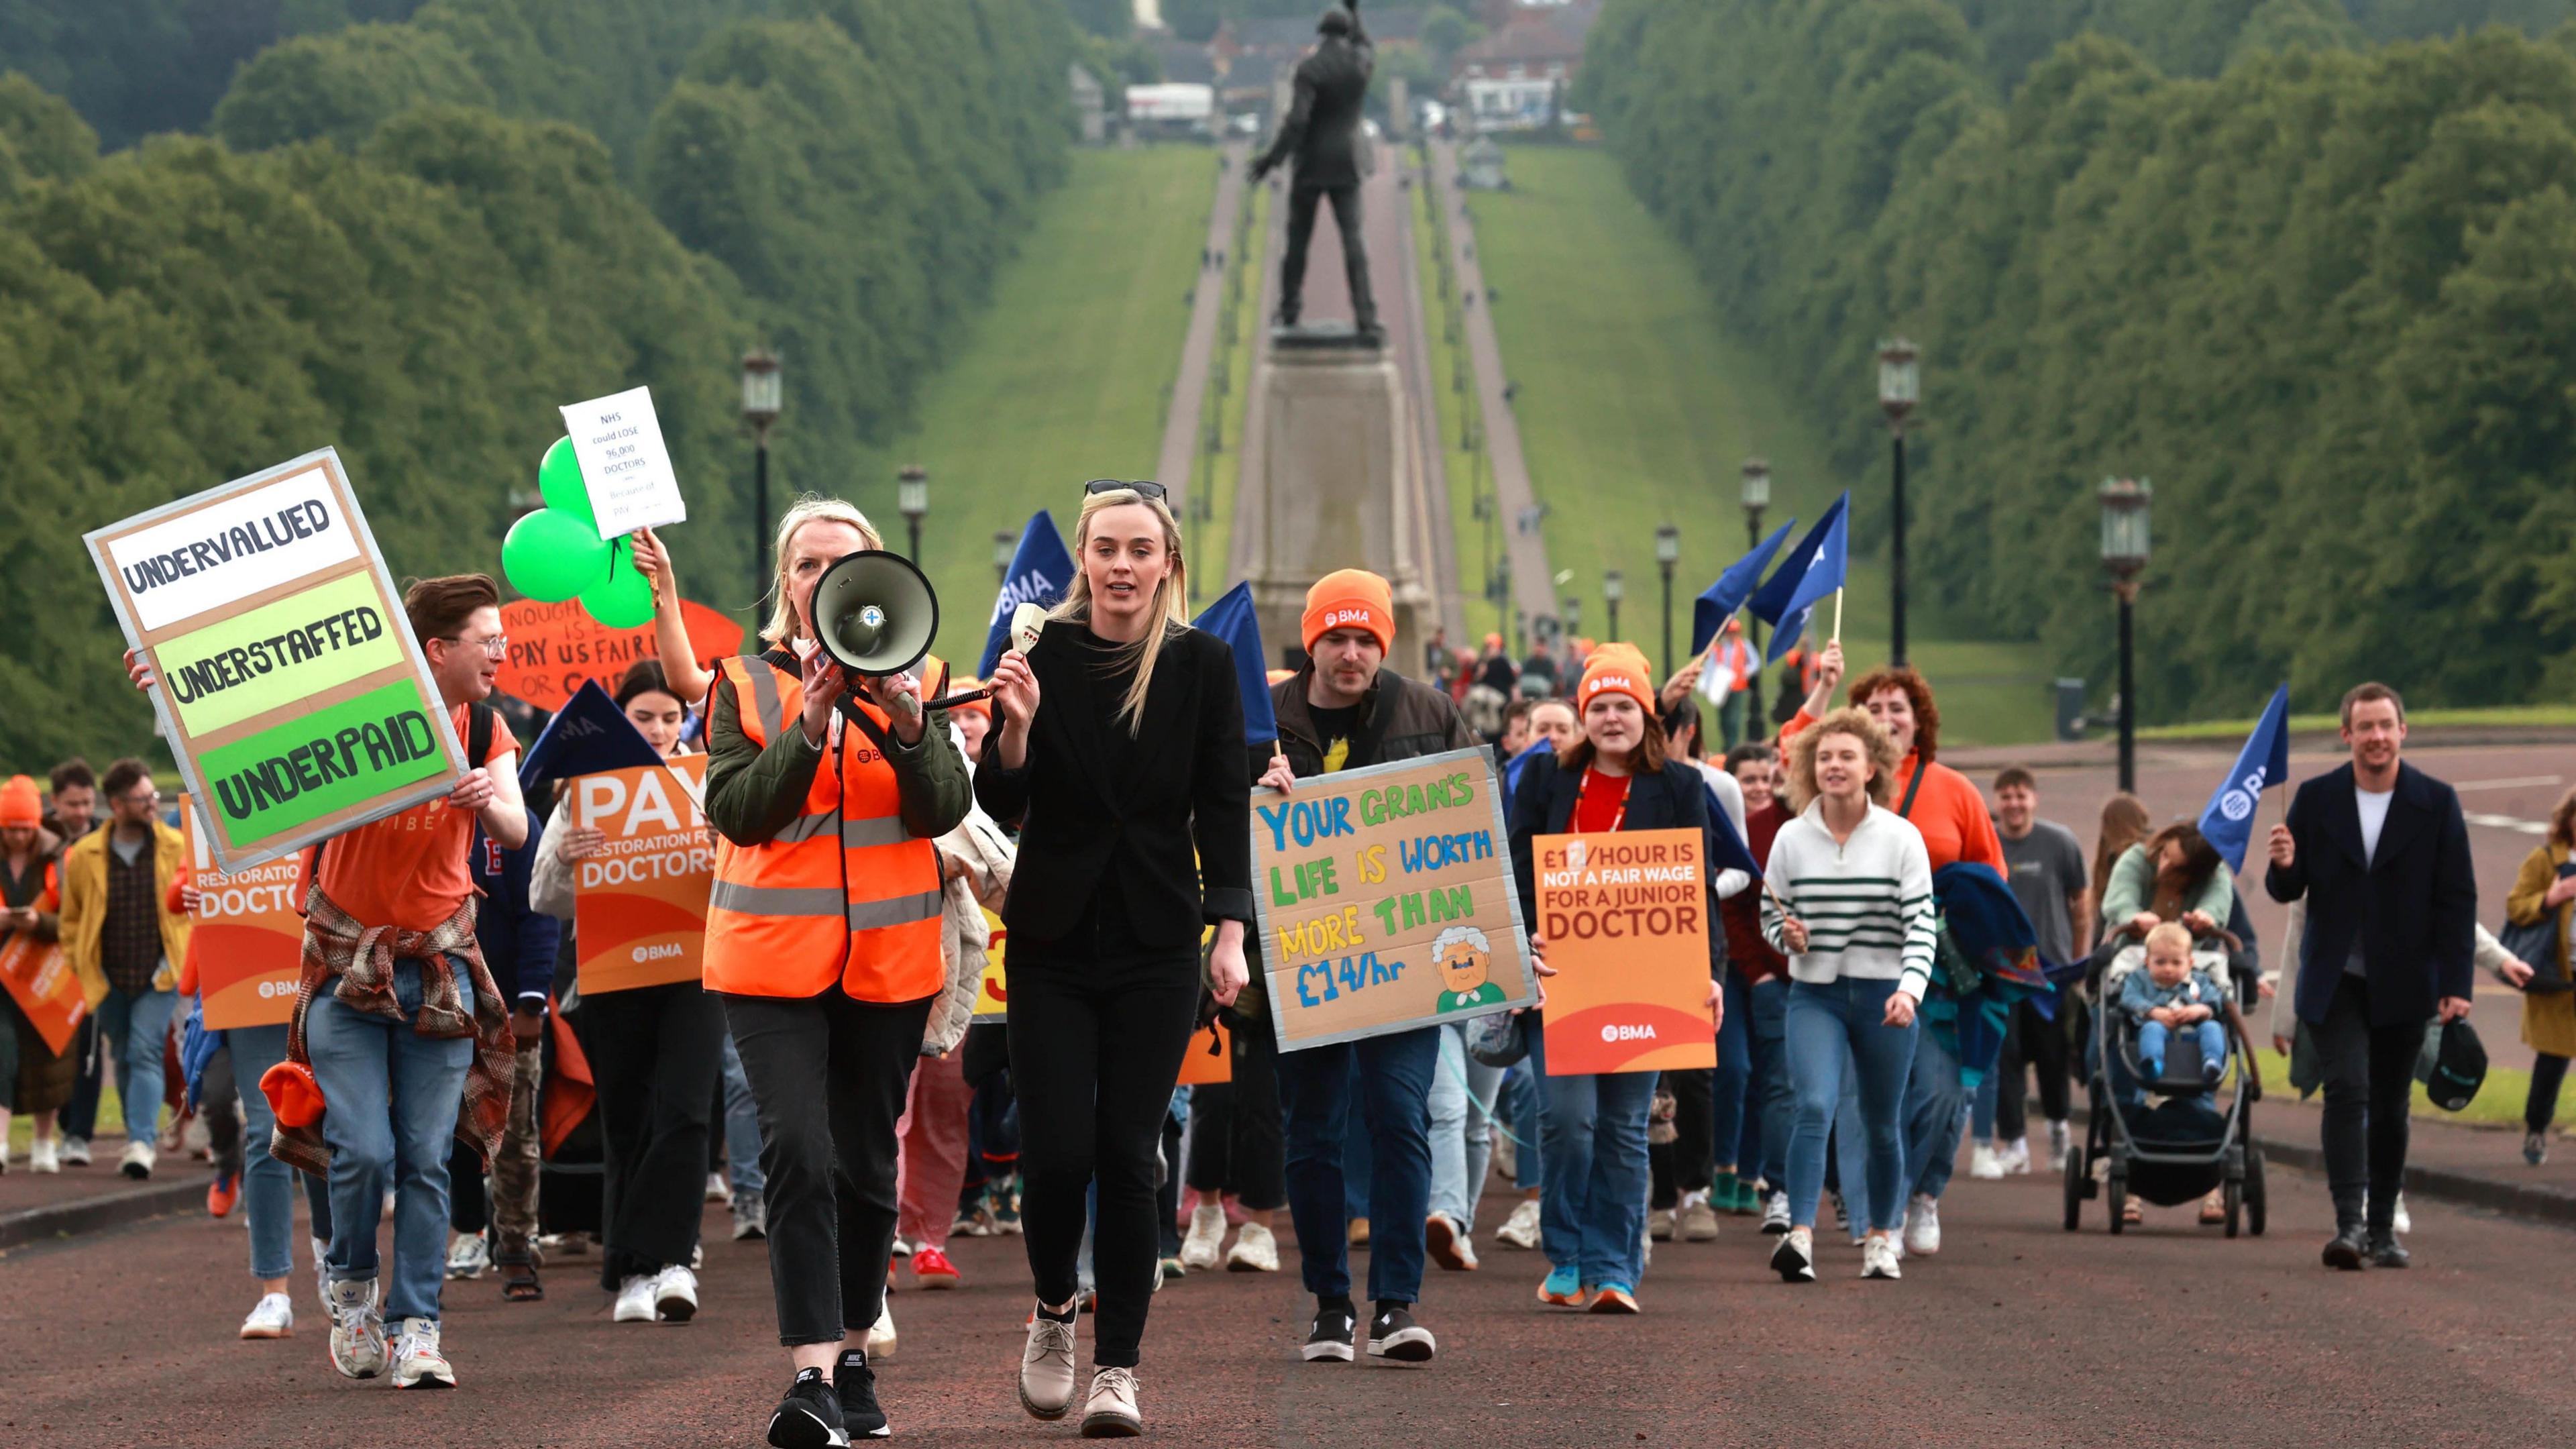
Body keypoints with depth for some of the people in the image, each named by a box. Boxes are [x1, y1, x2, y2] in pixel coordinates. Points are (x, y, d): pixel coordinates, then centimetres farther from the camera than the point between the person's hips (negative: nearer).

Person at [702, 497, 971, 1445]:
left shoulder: (911, 682, 9)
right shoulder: (745, 683, 4)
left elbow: (945, 811, -3)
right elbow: (737, 811, -8)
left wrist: (905, 724, -20)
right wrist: (812, 724, -20)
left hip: (887, 959, 2)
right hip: (773, 957, -2)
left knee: (867, 1162, 9)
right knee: (798, 1152, -17)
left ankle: (853, 1354, 25)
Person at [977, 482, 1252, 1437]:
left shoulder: (1202, 665, -1)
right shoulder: (1041, 653, -3)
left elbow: (1225, 809, 2)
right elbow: (1000, 806, -3)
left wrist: (1230, 932, -7)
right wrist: (1017, 725, -22)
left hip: (1156, 944, 0)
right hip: (1054, 942, 0)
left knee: (1128, 1154, -4)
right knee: (1057, 1152, -5)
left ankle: (1118, 1365, 4)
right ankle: (1054, 1311, 23)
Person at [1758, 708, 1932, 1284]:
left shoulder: (1902, 838, -3)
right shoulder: (1792, 839, 2)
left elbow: (1920, 924, -7)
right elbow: (1770, 912, 13)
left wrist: (1909, 989, -23)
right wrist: (1787, 935, -12)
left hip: (1885, 995, 0)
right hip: (1815, 995, 0)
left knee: (1882, 1124, 9)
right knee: (1815, 1105, -20)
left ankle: (1880, 1237, 27)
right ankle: (1800, 1236, -29)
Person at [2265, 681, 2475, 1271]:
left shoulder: (2436, 803, -1)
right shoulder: (2316, 799, 0)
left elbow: (2457, 900, 0)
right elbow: (2286, 891, 4)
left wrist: (2455, 984, -7)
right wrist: (2284, 868, -20)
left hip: (2403, 984, 1)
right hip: (2336, 979, -1)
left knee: (2390, 1108, 8)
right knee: (2347, 1090, -17)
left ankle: (2382, 1228, 19)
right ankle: (2348, 1223, -23)